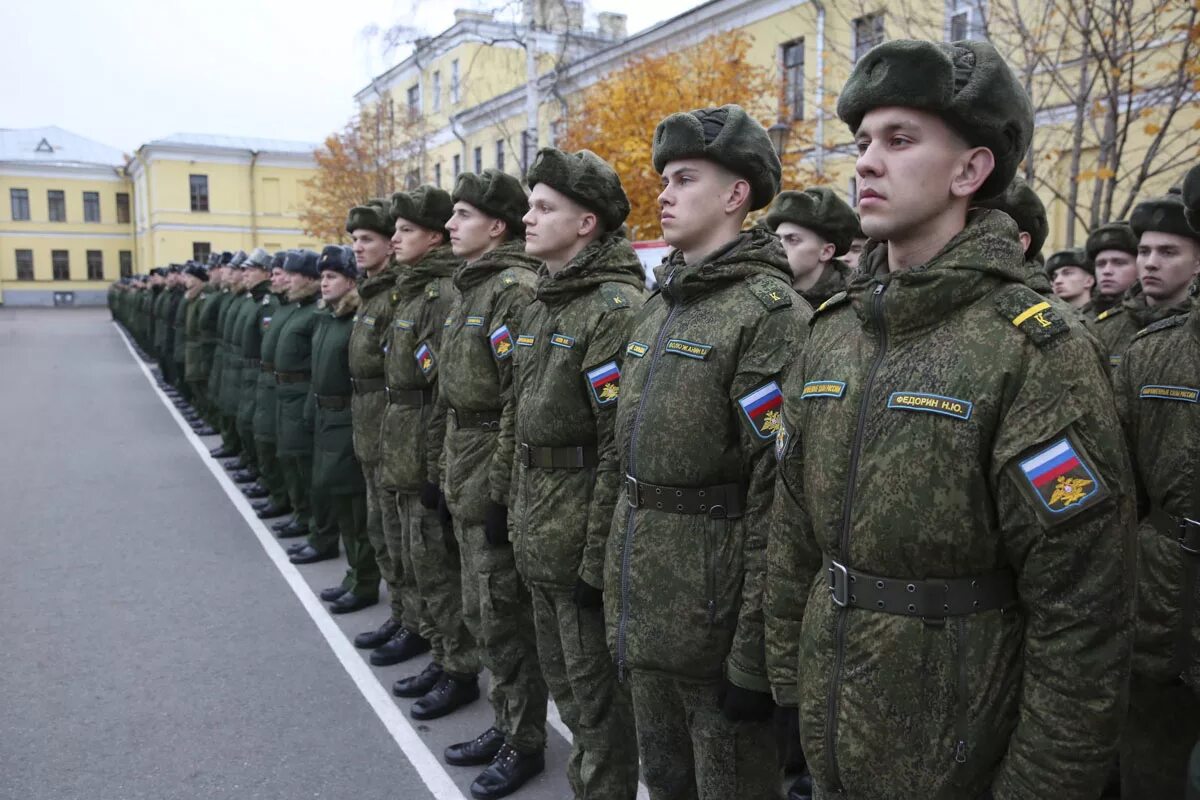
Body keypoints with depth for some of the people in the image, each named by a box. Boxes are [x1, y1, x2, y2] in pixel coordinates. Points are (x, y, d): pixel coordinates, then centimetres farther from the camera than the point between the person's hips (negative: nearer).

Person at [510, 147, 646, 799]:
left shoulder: (616, 308, -17)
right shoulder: (541, 305, 12)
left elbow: (622, 445, -21)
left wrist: (598, 557, -19)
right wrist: (516, 512, 16)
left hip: (582, 536, -9)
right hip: (538, 534, 9)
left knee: (597, 692, 8)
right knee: (562, 679, 23)